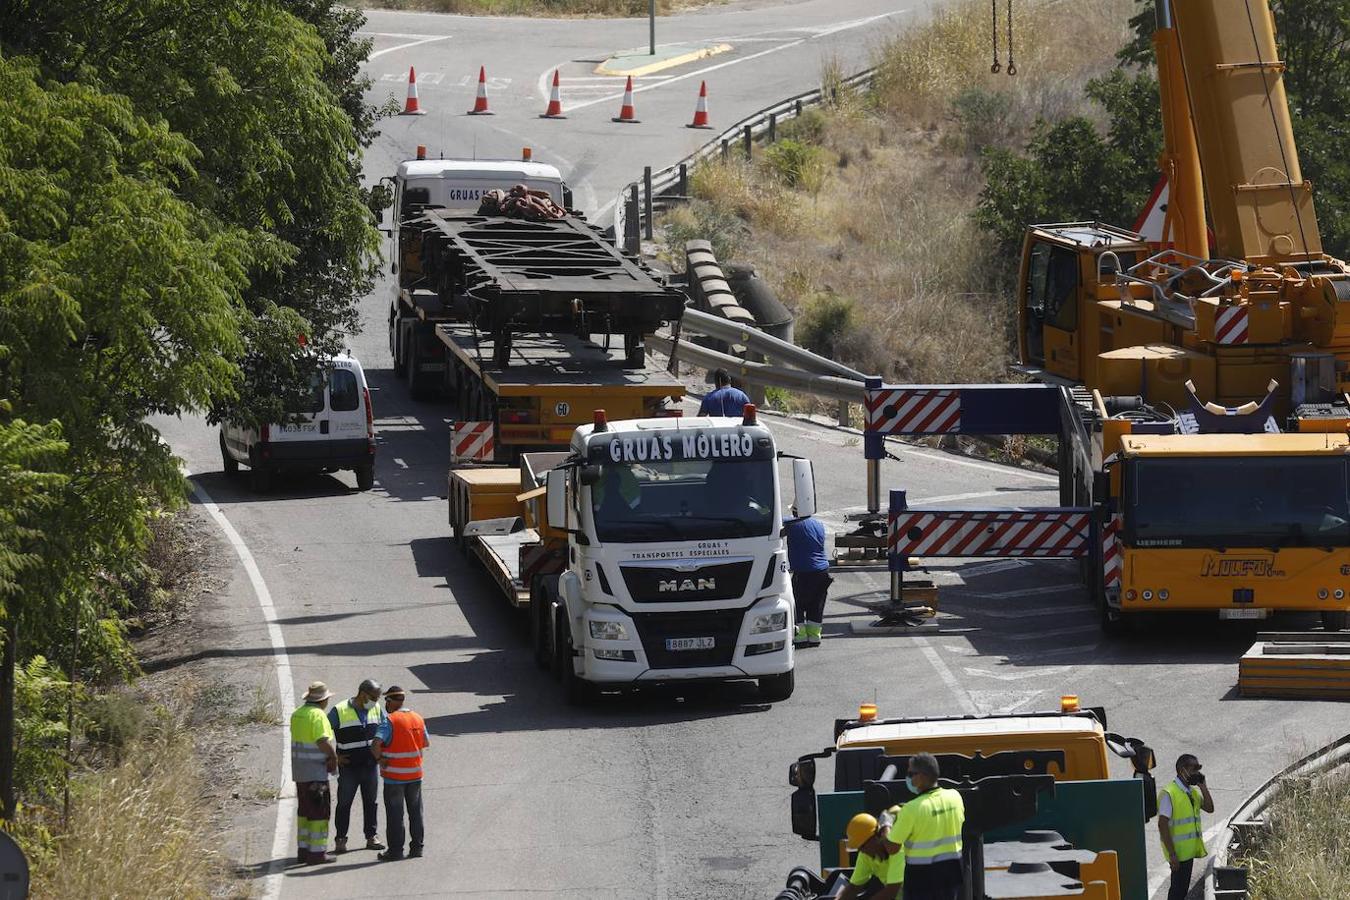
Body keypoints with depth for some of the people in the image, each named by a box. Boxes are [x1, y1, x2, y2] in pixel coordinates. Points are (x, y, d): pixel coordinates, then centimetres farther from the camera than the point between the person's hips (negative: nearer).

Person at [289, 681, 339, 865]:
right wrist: (333, 756, -6)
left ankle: (304, 849, 22)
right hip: (316, 771, -9)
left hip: (299, 770, 9)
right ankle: (317, 852, -6)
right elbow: (323, 742, -25)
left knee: (305, 810, 17)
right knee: (320, 811, -4)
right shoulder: (317, 715, -17)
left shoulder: (297, 714, 10)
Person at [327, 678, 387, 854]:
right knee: (344, 803, 0)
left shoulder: (376, 709, 4)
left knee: (371, 802, 9)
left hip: (370, 765, 4)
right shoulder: (340, 711, -11)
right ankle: (341, 840, 6)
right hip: (349, 766, -4)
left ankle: (372, 837, 17)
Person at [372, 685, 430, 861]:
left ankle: (395, 850, 3)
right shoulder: (418, 719, 5)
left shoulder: (390, 721, -15)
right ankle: (417, 846, 18)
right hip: (415, 774, 5)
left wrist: (380, 758, -11)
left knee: (395, 814, 2)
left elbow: (376, 744, -26)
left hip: (394, 775, -5)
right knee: (415, 811, 14)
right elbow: (426, 744, 14)